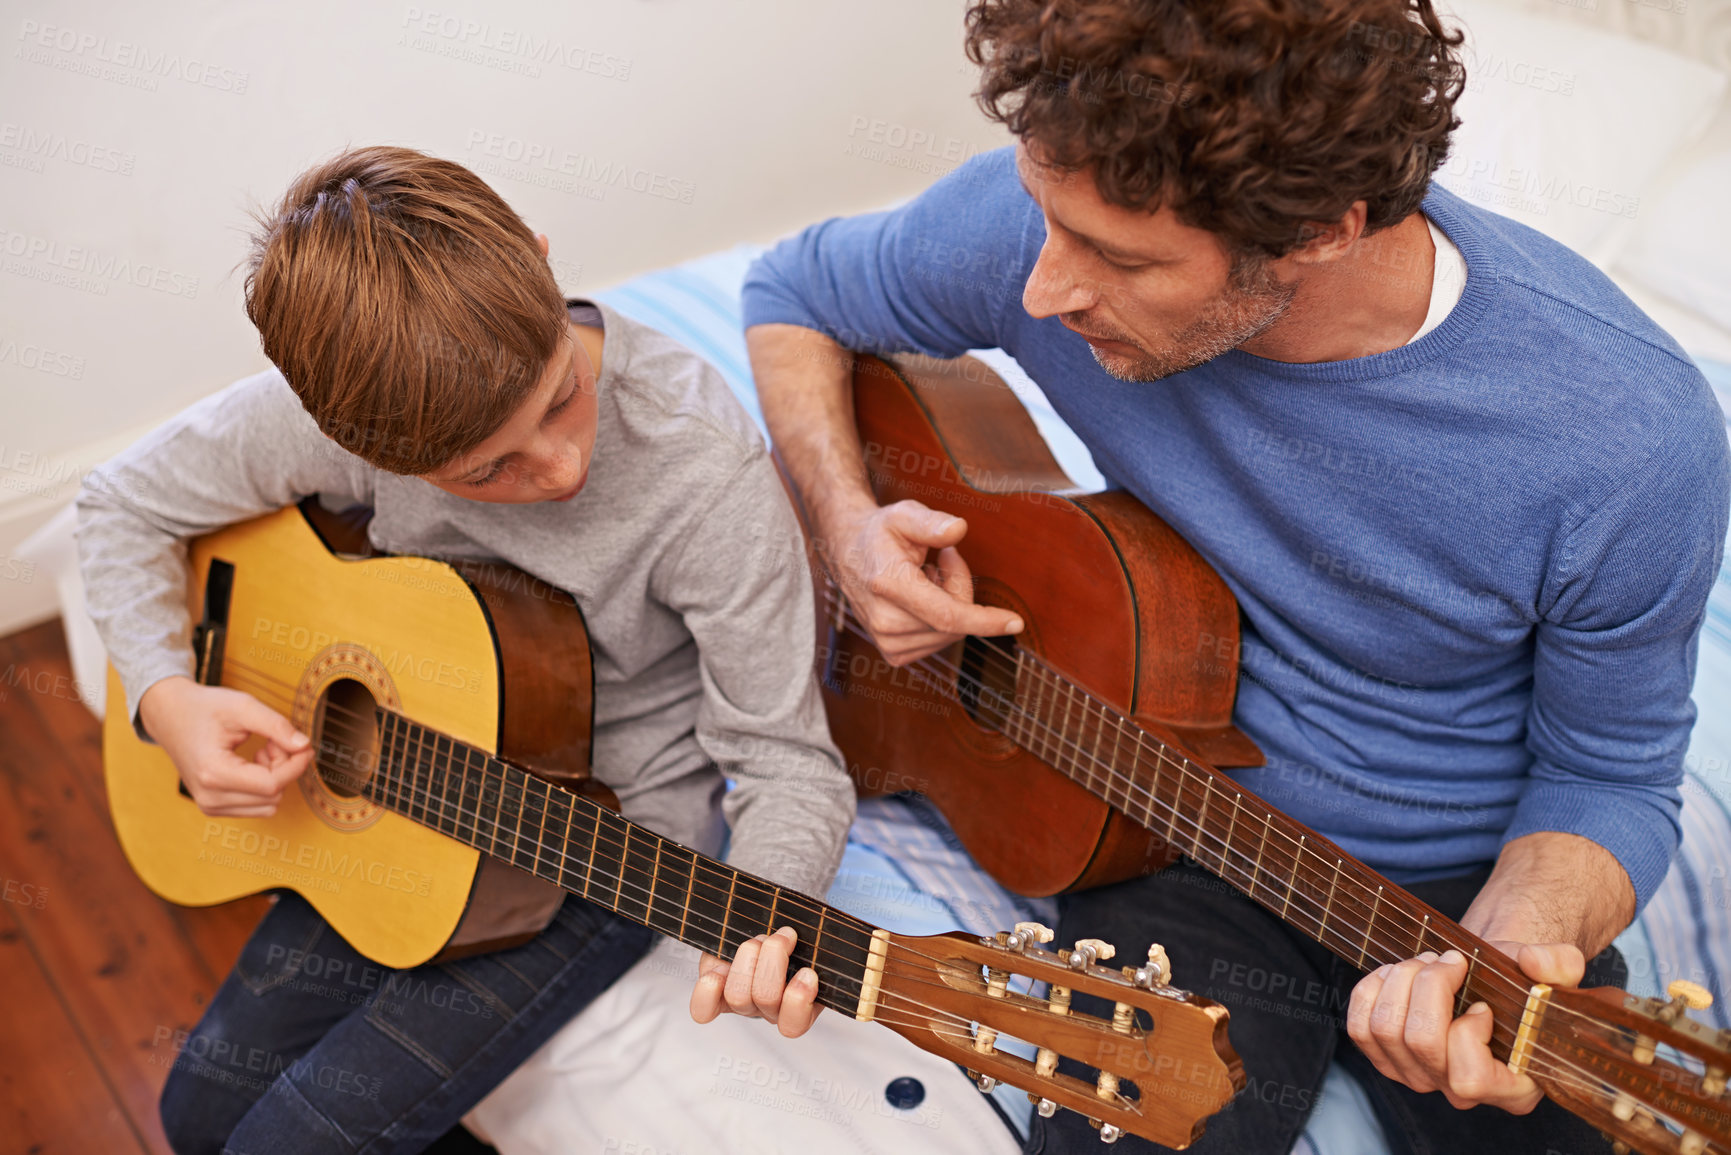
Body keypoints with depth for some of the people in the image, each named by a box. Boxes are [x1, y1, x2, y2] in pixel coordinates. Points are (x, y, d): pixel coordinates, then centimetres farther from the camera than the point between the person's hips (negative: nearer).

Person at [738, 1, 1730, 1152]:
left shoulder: (1634, 437, -26)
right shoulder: (1052, 214, -19)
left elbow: (1609, 779, -10)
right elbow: (795, 291, 0)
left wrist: (1501, 955, -31)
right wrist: (850, 526, -15)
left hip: (1479, 884, 0)